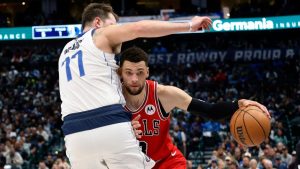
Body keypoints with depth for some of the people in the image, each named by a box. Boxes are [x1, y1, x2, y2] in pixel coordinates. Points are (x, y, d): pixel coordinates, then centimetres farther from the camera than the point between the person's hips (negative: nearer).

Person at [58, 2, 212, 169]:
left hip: (76, 135, 5)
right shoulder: (100, 34, 9)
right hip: (112, 127, -5)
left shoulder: (65, 51, 27)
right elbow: (140, 28, -5)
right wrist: (189, 26, -2)